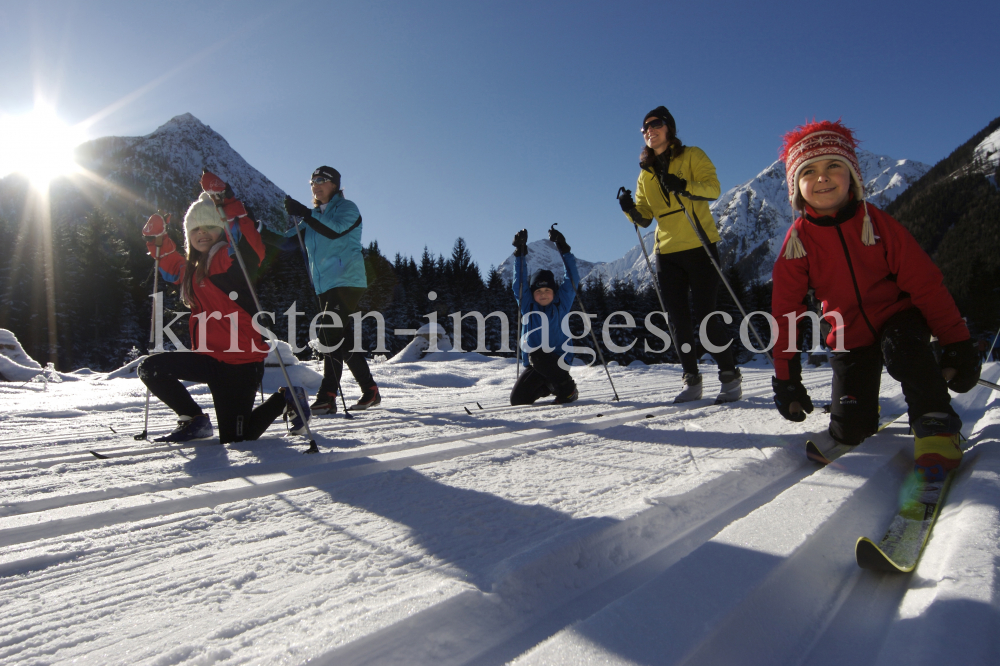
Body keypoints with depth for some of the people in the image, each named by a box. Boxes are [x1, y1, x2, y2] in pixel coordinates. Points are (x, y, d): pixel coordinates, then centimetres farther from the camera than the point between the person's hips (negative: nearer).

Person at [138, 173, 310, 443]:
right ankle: (194, 421, 13)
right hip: (209, 359, 8)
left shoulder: (234, 260, -9)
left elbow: (252, 246, -32)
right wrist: (158, 240, 21)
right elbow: (172, 269, 37)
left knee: (235, 441, -3)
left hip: (241, 363, -7)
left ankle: (287, 399, 21)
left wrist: (227, 203, -36)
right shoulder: (192, 269, 14)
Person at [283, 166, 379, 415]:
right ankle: (370, 391, 10)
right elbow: (290, 241, 17)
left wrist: (303, 213, -22)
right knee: (343, 338, 6)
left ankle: (327, 397, -14)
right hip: (325, 286, 8)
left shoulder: (347, 208, 1)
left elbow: (334, 230, -20)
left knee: (330, 334, -17)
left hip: (347, 281, -8)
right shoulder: (315, 215, 22)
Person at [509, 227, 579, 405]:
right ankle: (548, 386, 29)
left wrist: (563, 248, -3)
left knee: (538, 356, -37)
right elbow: (519, 283, 3)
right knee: (517, 400, -1)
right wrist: (520, 253, -3)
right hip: (534, 365, 4)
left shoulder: (562, 304, 3)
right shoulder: (528, 306, 8)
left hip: (558, 359, -4)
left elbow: (571, 280, -1)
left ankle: (567, 388, -10)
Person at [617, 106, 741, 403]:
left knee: (706, 315, -7)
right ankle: (692, 380, 12)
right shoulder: (646, 172, 16)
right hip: (667, 253, 5)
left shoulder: (692, 156, 4)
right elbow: (645, 218, 13)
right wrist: (631, 210, -9)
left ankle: (730, 377, 6)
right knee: (679, 319, 3)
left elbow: (713, 187, -10)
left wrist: (684, 186, -28)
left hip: (700, 248, -5)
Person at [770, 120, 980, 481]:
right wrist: (786, 377, -9)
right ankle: (867, 411, 32)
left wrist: (957, 344, -9)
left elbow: (925, 283, -8)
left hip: (898, 317, -1)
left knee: (901, 347, -38)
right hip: (850, 335, 2)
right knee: (849, 429, -5)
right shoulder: (798, 239, -9)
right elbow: (785, 310, -7)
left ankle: (936, 428, -18)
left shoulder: (877, 222, -11)